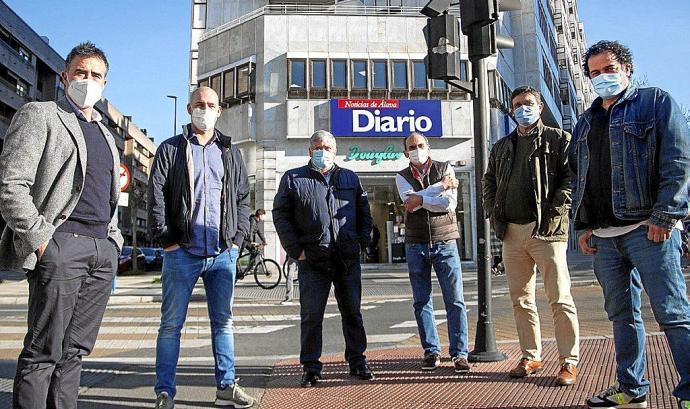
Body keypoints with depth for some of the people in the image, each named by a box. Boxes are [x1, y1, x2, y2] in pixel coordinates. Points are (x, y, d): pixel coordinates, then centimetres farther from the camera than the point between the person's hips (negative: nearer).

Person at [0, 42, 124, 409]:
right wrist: (39, 237, -13)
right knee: (44, 351, -3)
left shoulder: (104, 133, 23)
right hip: (61, 244, -6)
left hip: (104, 249, 6)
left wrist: (114, 238, 13)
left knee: (75, 349, 9)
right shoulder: (40, 116, 3)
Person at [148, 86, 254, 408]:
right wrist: (165, 238, -8)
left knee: (223, 321, 8)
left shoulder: (230, 152, 14)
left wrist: (238, 237, 3)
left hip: (223, 253, 3)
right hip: (182, 252, -2)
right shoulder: (171, 149, 6)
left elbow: (243, 197, 13)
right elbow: (156, 195, -1)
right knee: (172, 323, 3)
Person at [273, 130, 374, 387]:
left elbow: (364, 212, 18)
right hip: (312, 260, -2)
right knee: (311, 315, 1)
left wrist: (362, 241, 6)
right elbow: (280, 215, 2)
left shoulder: (350, 178, 14)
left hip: (348, 259, 3)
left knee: (352, 312, 10)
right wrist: (295, 249, -6)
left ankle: (357, 361, 23)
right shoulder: (293, 179, 5)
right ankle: (311, 367, 13)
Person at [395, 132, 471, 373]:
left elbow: (450, 204, -9)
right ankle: (431, 352, 14)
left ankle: (459, 353, 3)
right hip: (415, 245, 2)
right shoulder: (402, 177, 9)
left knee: (455, 300, -3)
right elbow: (410, 201, -12)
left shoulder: (446, 169, 6)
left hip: (445, 242, -1)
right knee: (422, 302, 5)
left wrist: (420, 200, -11)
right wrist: (441, 186, -11)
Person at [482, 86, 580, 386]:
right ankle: (531, 357, 21)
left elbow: (572, 176, -4)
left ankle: (569, 362, 6)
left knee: (560, 299, -4)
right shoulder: (501, 147, 19)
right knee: (521, 300, 10)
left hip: (546, 230, -5)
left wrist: (554, 210, -14)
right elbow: (489, 181, 25)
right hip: (511, 233, 5)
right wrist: (493, 213, 12)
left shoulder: (559, 139, 5)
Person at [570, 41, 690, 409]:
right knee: (621, 314, 12)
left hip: (648, 228, -6)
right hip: (604, 236, 6)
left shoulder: (656, 102, 4)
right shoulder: (585, 123, 20)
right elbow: (577, 179, 21)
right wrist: (583, 225, 11)